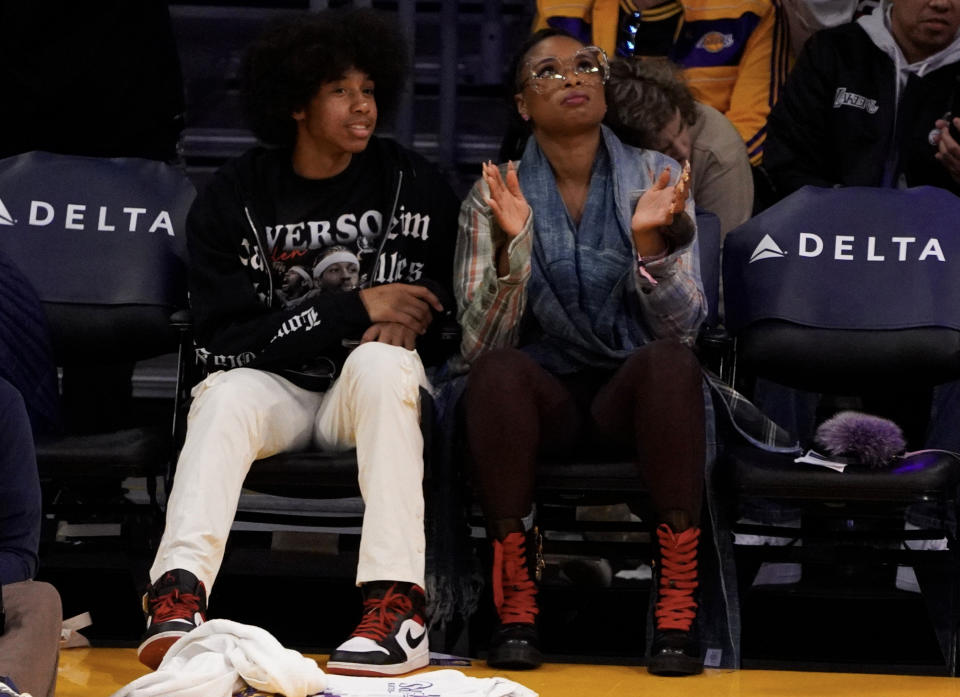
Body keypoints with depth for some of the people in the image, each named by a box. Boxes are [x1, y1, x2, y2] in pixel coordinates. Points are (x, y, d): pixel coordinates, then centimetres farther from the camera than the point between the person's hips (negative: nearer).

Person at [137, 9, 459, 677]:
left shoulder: (413, 184, 5)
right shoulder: (234, 197, 0)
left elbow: (456, 299, 15)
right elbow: (226, 337, -9)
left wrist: (406, 320, -10)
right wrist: (355, 307, -16)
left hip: (368, 392, 1)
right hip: (275, 387, 0)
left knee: (382, 362, -34)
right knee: (225, 394, -34)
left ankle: (398, 606, -44)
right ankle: (178, 598, -50)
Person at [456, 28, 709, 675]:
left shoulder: (657, 179, 2)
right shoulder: (494, 198, 1)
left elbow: (682, 325, -7)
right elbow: (481, 345, -9)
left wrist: (649, 240, -25)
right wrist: (510, 247, -25)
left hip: (632, 387, 0)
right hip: (545, 392, 0)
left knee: (670, 360, -34)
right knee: (498, 373, -34)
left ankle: (678, 608, -33)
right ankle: (516, 605, -27)